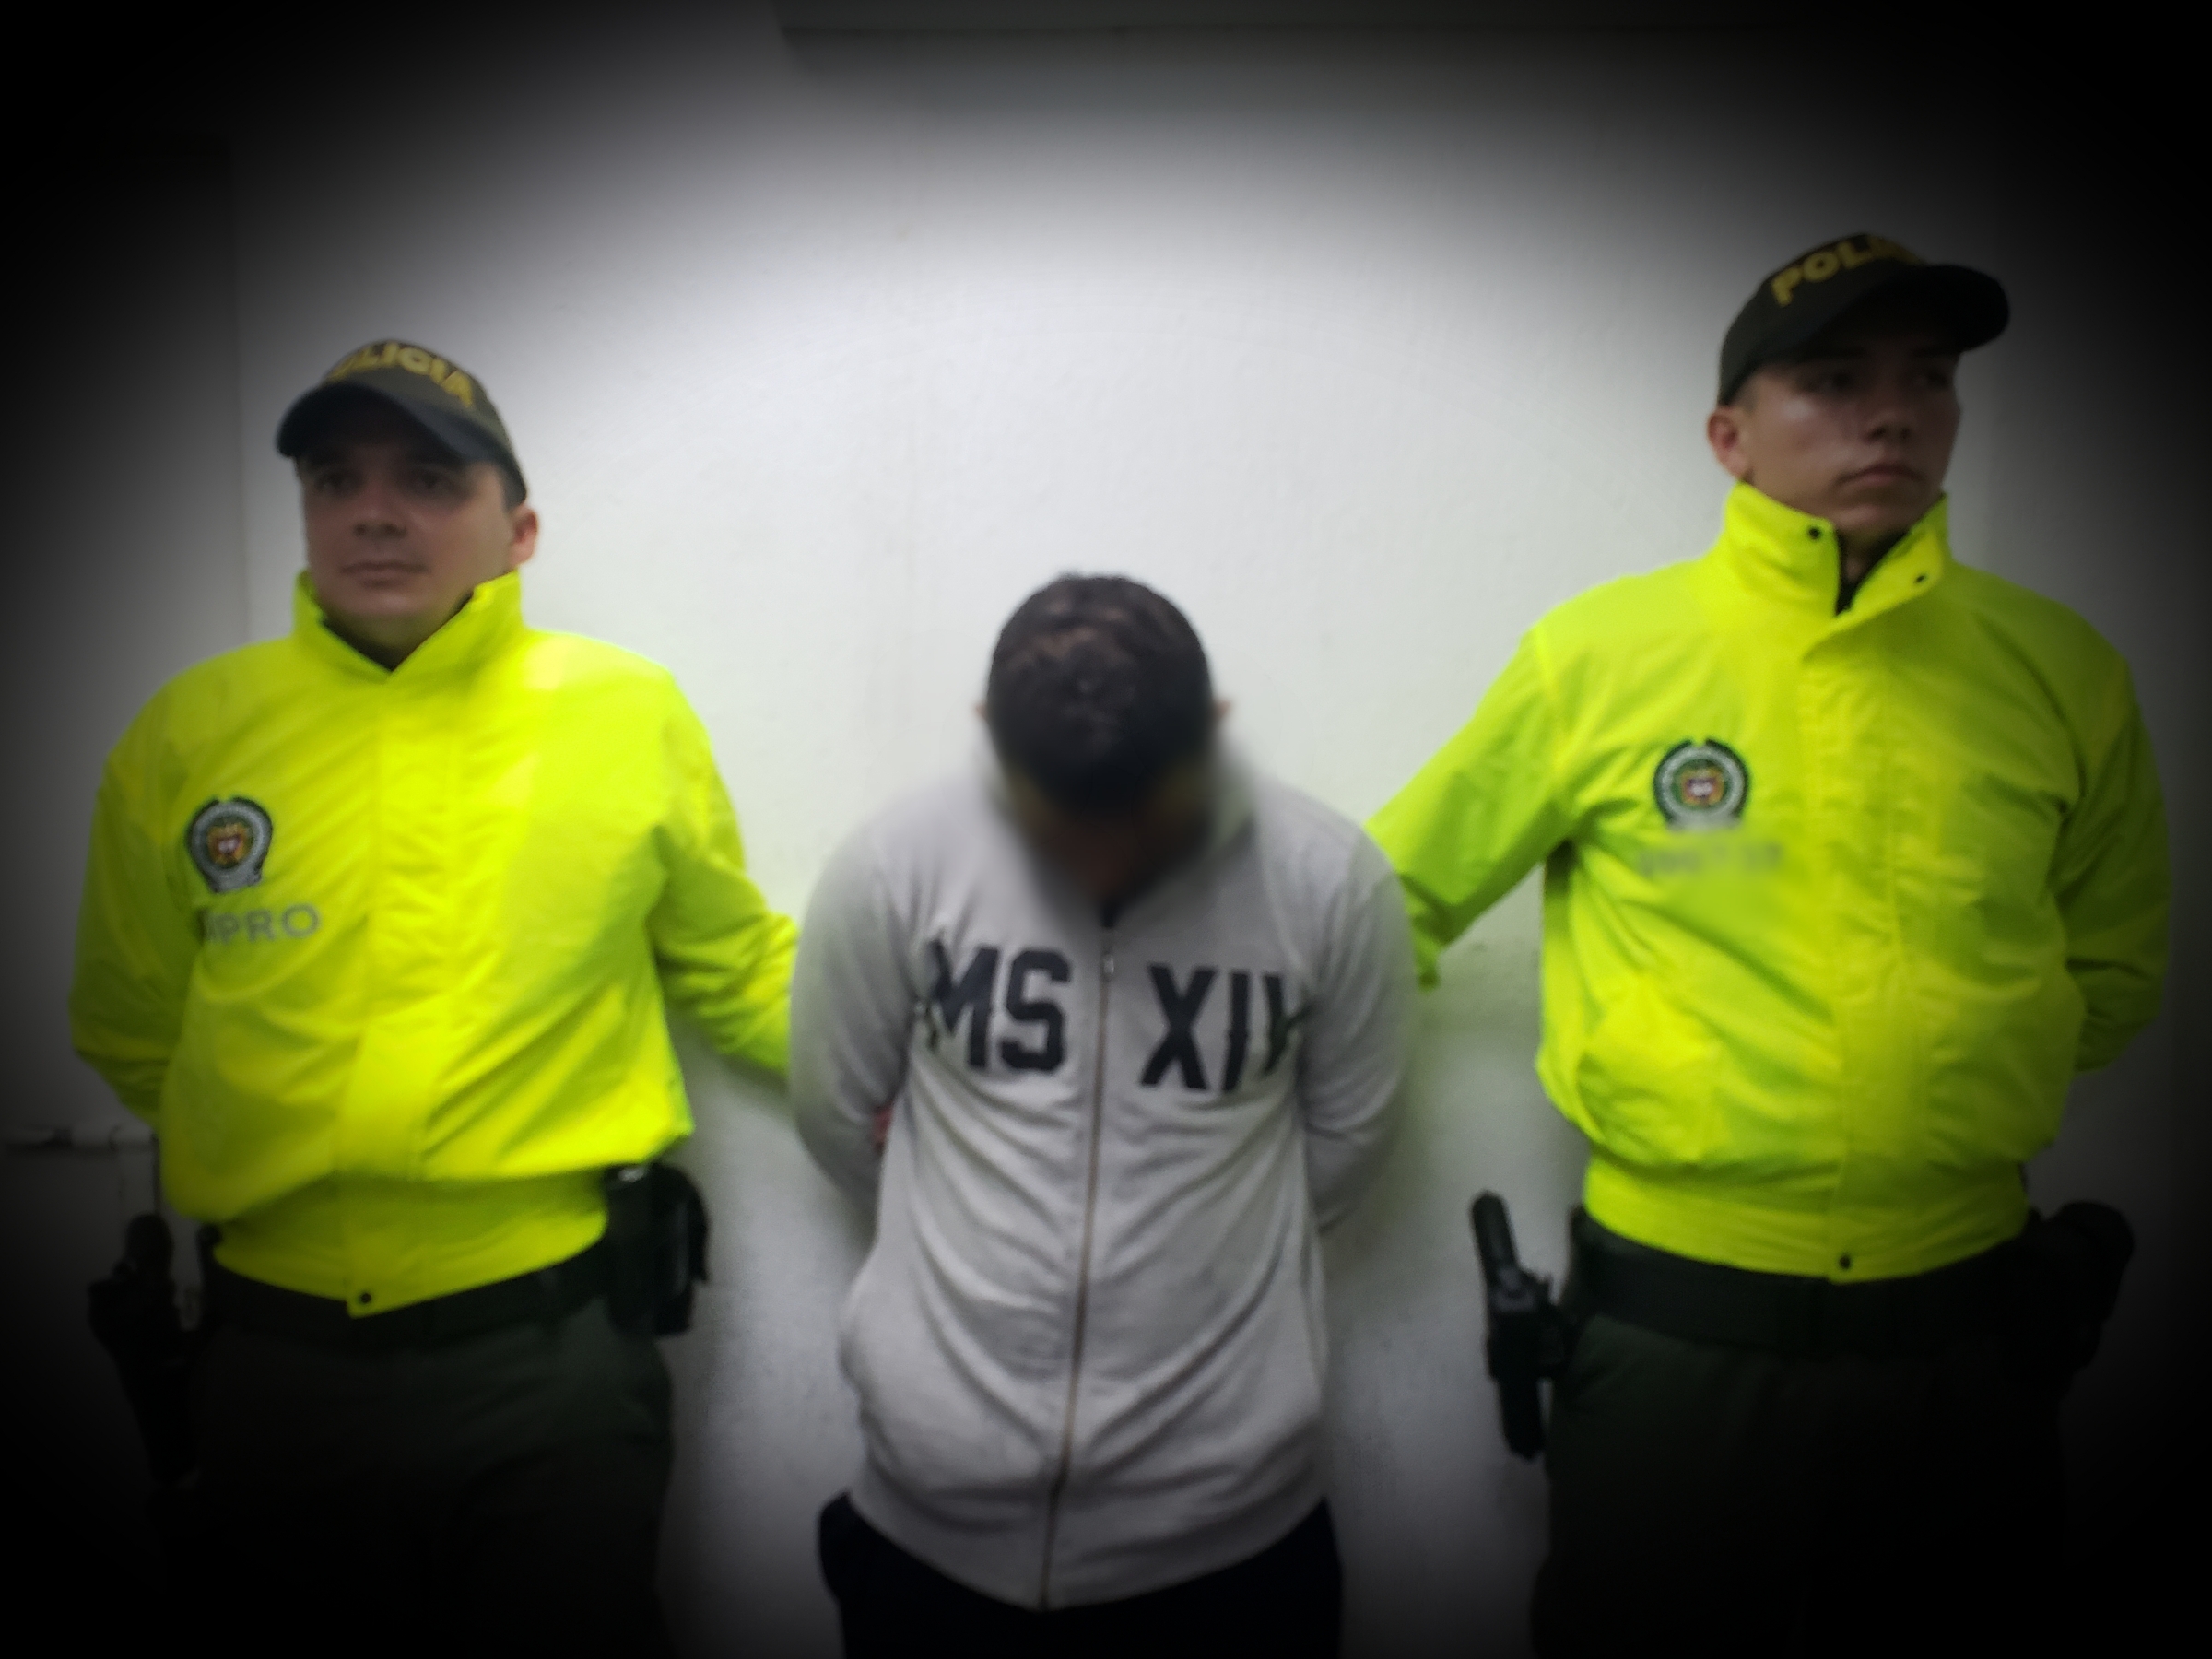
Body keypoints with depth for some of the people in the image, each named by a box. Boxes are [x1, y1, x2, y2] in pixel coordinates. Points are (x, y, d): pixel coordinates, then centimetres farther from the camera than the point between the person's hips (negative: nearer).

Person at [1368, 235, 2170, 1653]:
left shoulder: (2059, 669, 1)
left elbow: (2114, 971, 12)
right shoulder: (1602, 652, -7)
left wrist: (1966, 1074, -1)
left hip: (1966, 1327, 3)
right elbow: (1394, 900, 2)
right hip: (1674, 1325, -2)